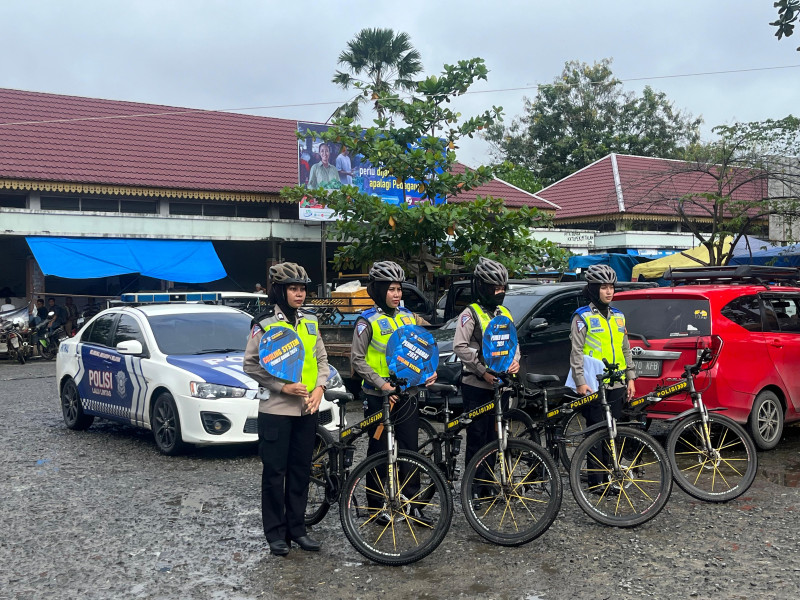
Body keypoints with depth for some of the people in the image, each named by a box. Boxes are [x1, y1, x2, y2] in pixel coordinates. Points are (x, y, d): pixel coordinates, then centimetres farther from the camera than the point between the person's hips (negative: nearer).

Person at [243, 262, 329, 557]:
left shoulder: (310, 321, 9)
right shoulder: (264, 323, -7)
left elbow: (322, 359, 13)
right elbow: (251, 364, -7)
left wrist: (319, 388, -4)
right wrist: (283, 386, -16)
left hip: (307, 410, 5)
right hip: (275, 410, -5)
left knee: (301, 471, 11)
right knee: (274, 472, 2)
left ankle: (297, 528, 21)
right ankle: (275, 533, 12)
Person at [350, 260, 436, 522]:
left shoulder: (409, 317, 8)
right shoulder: (368, 321, -7)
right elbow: (357, 359, -10)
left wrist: (429, 370, -1)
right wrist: (381, 383, -18)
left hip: (407, 395, 4)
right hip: (378, 397, -4)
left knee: (410, 449, 6)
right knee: (378, 451, 5)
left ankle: (412, 505, 15)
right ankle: (377, 507, 16)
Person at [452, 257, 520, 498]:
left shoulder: (504, 313, 15)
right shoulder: (471, 314, -7)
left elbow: (513, 342, 20)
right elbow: (460, 346, -16)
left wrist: (515, 360, -3)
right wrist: (483, 371, -19)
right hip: (476, 387, -6)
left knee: (494, 437, 11)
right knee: (477, 439, -3)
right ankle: (474, 488, 4)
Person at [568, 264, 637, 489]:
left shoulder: (618, 316, 15)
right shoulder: (583, 317, -3)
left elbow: (626, 349, 20)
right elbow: (576, 352, -8)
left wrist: (630, 378, 14)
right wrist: (580, 382, -15)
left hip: (616, 385, 6)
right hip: (593, 386, -6)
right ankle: (597, 480, 4)